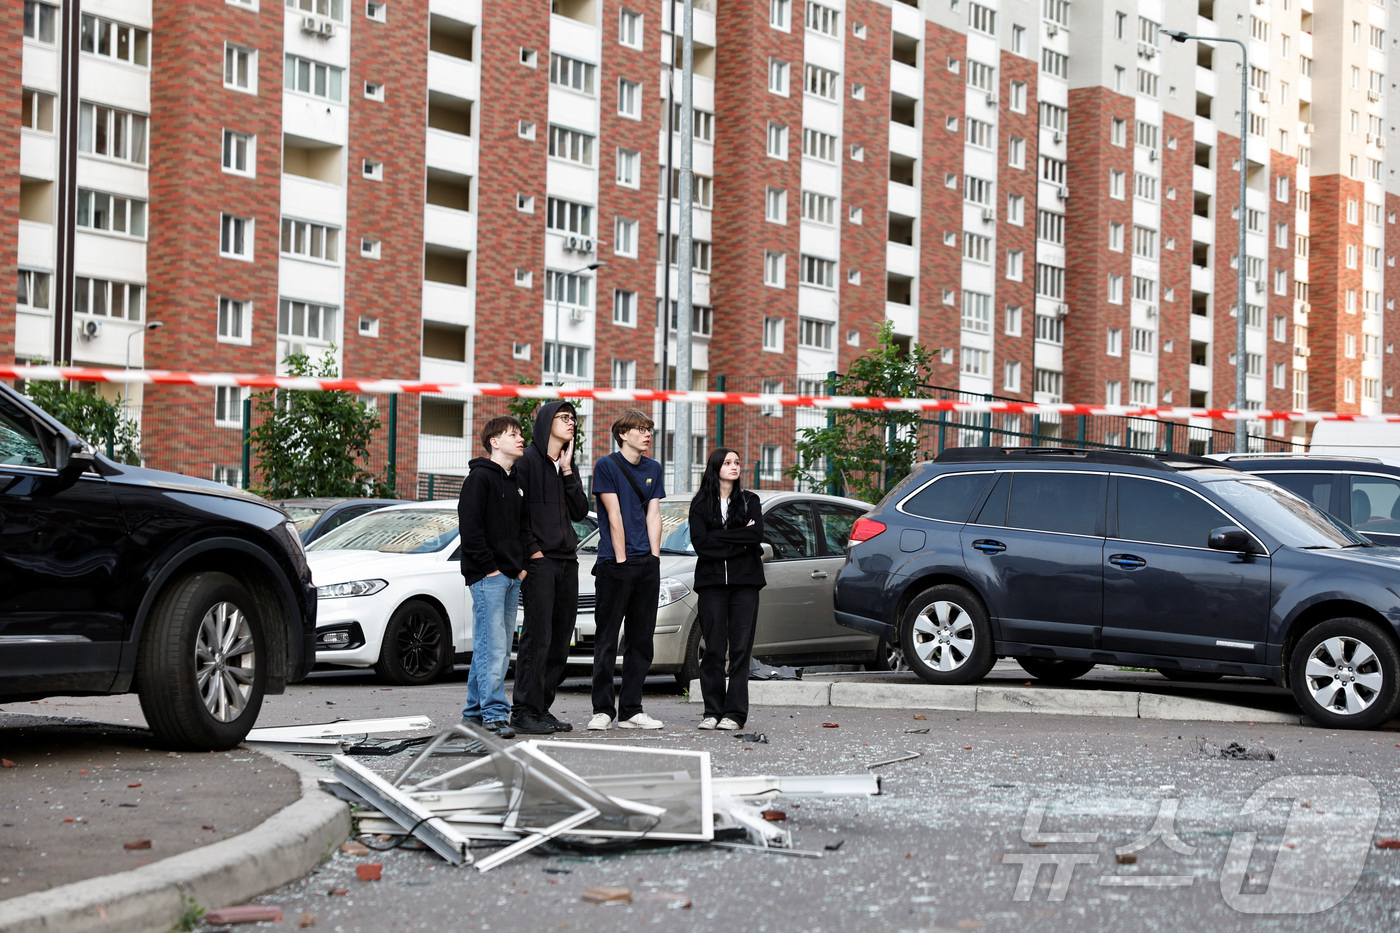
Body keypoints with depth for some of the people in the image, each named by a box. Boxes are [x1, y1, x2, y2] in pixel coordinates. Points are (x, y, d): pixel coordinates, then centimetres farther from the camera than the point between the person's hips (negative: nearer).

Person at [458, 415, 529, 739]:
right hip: (487, 575, -9)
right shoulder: (480, 477, -7)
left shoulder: (516, 481, 19)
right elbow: (470, 525, -14)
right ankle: (494, 713, -14)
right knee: (492, 646, -12)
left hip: (511, 577, 9)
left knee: (500, 648, 9)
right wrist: (488, 566, -16)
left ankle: (475, 709, 16)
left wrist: (522, 565, 11)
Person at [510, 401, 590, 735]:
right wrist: (532, 550, -13)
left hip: (567, 561, 8)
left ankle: (542, 708, 12)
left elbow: (580, 512, 8)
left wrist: (568, 470, 2)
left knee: (560, 641, 6)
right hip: (540, 561, -8)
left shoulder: (566, 464, 18)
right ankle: (524, 711, -7)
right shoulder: (528, 460, -4)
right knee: (537, 636, -10)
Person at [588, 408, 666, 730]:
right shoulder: (606, 466, -3)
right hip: (615, 563, -6)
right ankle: (603, 709, 1)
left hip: (647, 564, 6)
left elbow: (653, 515, 10)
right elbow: (614, 515, -7)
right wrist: (622, 560, -11)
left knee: (642, 640, 5)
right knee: (607, 639, -4)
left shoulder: (653, 469, 15)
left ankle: (631, 710, 9)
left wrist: (653, 558, 1)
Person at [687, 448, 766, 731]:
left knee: (740, 648, -5)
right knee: (713, 649, -3)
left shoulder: (749, 501, 12)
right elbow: (699, 543, -4)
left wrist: (718, 537, -7)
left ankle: (735, 713, -4)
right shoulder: (701, 504, 10)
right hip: (711, 582, 0)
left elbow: (757, 535, -5)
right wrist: (738, 543, -7)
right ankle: (713, 711, 2)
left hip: (744, 581, 0)